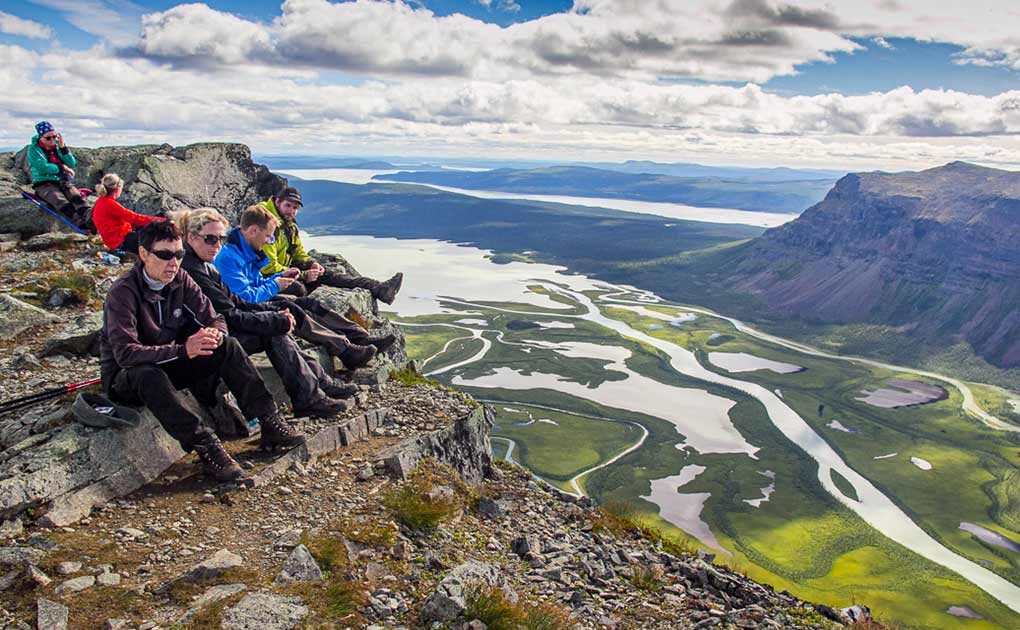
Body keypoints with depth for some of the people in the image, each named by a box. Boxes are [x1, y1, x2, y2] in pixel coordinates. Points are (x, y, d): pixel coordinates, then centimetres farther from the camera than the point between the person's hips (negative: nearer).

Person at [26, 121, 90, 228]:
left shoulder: (57, 146, 14)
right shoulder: (34, 149, 1)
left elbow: (72, 164, 4)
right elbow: (42, 168, -13)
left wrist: (63, 147, -5)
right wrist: (61, 167, -6)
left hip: (62, 181, 4)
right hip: (44, 184, -4)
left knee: (76, 196, -29)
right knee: (61, 202, -34)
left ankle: (89, 218, -54)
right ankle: (81, 224, -57)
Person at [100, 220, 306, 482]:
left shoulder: (180, 279, -4)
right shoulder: (123, 292, -23)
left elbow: (215, 318, -1)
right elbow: (125, 353, -32)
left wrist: (214, 334, -27)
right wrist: (182, 350, -42)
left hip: (170, 365, 6)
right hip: (125, 376, -6)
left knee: (228, 346, -14)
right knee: (148, 375, -41)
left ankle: (268, 422, -19)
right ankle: (204, 445, -39)